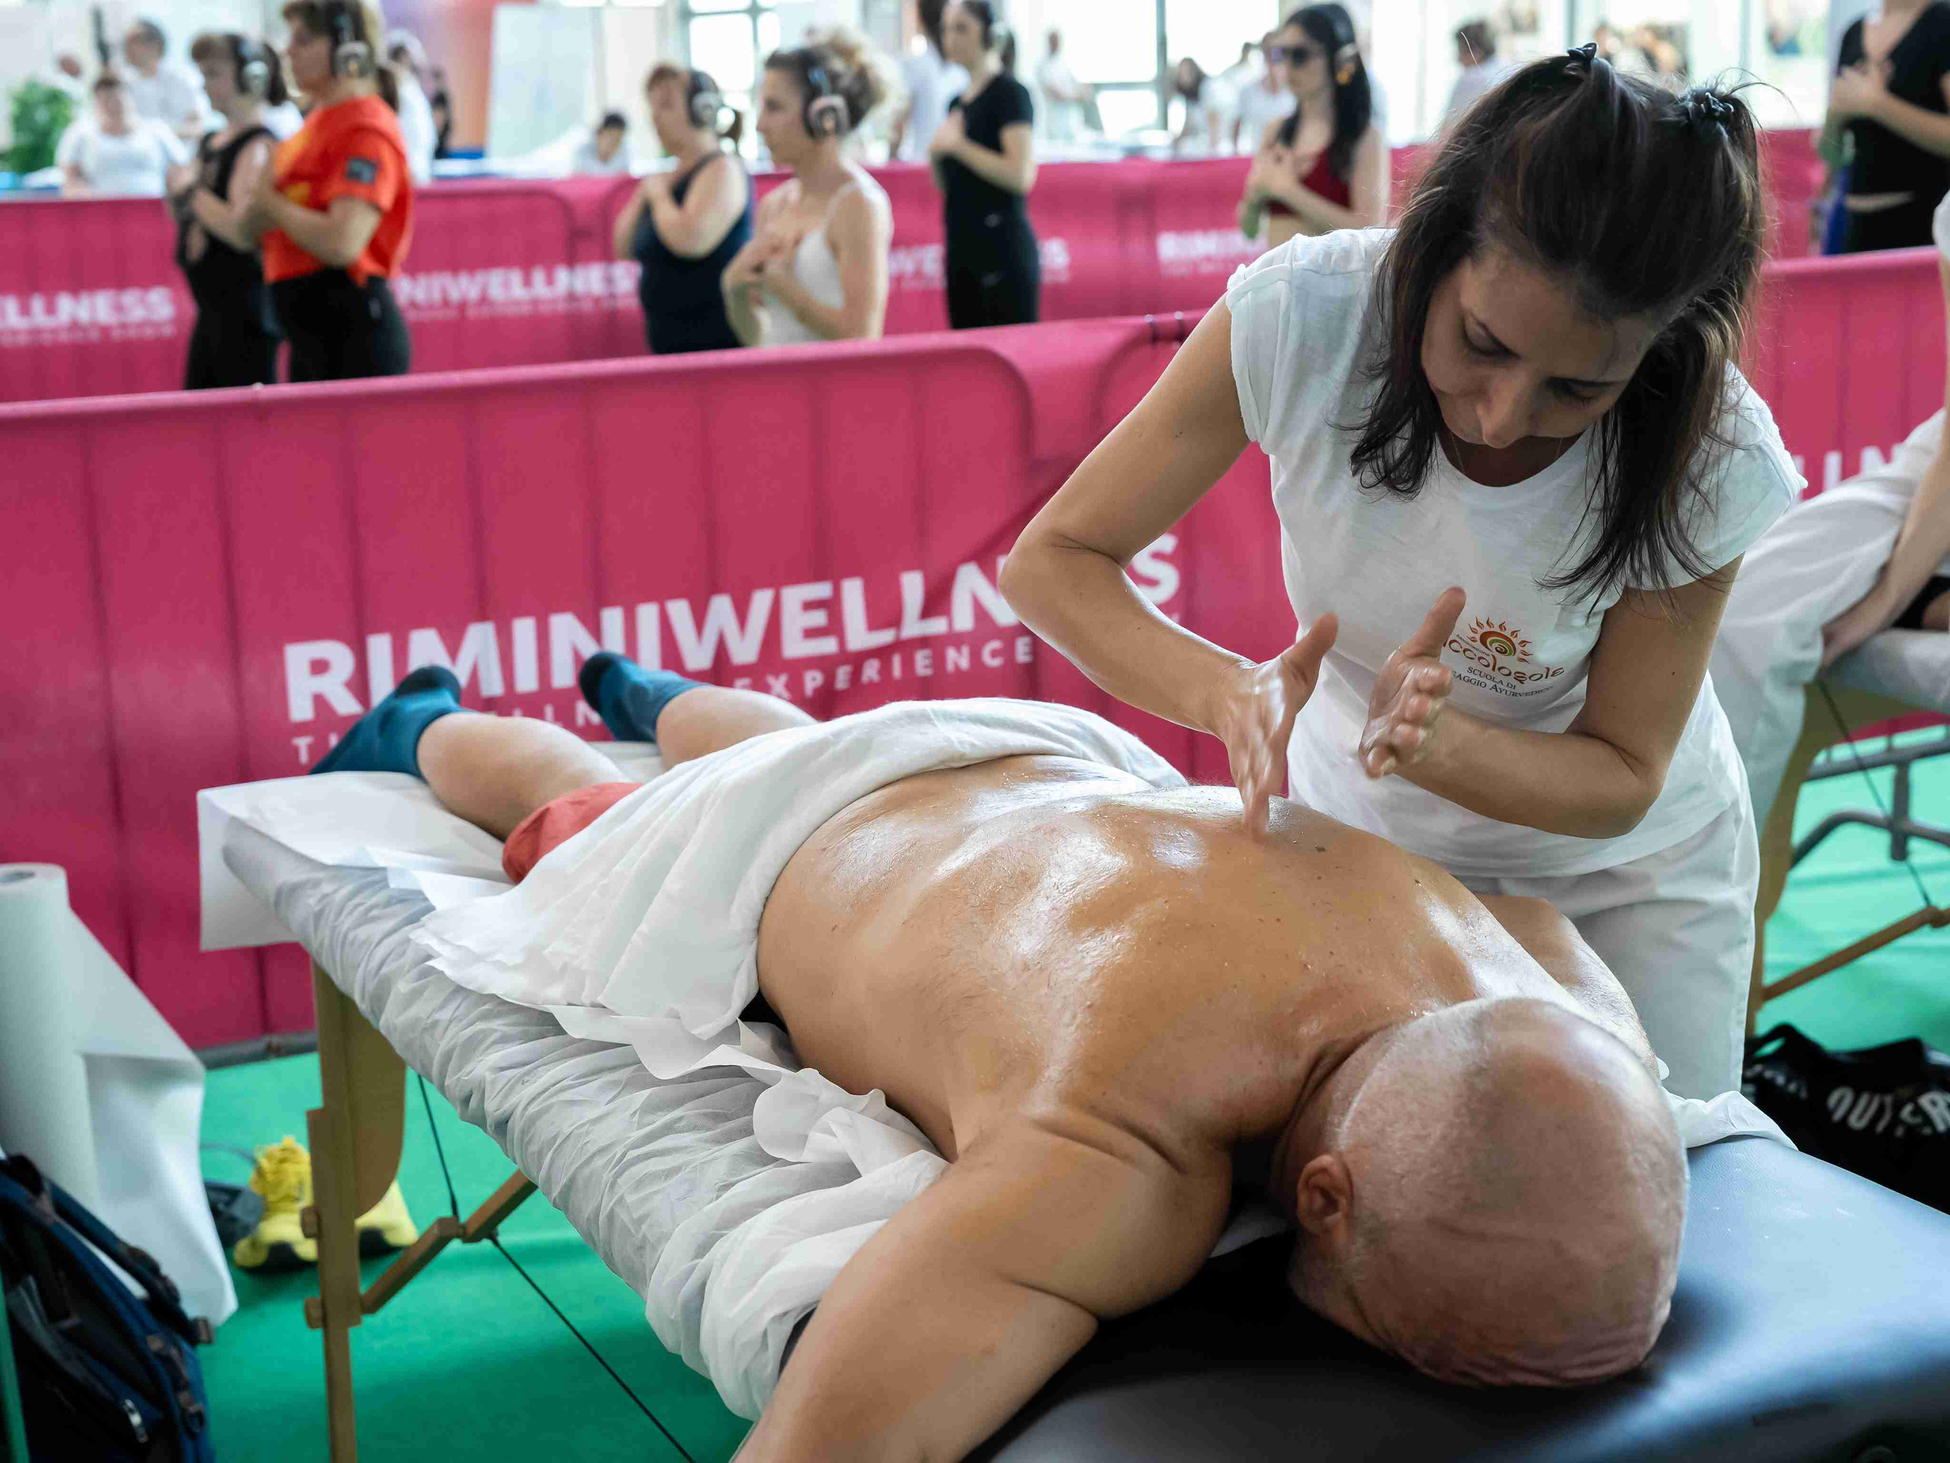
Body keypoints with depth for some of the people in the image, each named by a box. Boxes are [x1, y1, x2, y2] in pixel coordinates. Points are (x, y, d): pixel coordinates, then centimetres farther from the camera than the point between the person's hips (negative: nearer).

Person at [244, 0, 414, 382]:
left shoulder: (366, 129, -13)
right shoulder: (319, 121, 15)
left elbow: (342, 243, -24)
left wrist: (272, 203, -11)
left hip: (354, 331, -10)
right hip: (311, 332, 10)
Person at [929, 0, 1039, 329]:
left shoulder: (1010, 93, -5)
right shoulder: (958, 103, 18)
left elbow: (1021, 175, -18)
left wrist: (958, 146, -15)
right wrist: (936, 154, 3)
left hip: (1003, 248, -8)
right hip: (962, 247, 8)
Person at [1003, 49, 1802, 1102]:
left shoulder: (1713, 462, -28)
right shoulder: (1302, 316, -29)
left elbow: (1622, 778, -18)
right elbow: (1051, 559, -22)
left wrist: (1431, 741, -39)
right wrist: (1228, 690, -42)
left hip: (1620, 876, 0)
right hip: (1352, 831, 1)